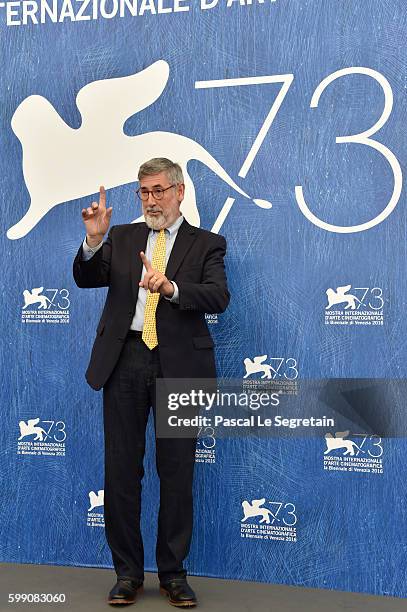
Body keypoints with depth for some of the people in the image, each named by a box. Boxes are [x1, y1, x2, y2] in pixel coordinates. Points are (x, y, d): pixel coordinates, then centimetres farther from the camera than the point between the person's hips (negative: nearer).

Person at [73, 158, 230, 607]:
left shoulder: (206, 244, 7)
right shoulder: (122, 238, 15)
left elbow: (218, 297, -9)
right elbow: (86, 279, 3)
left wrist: (170, 286, -25)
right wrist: (94, 239, -15)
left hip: (178, 364, -2)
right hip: (125, 361, 2)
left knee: (177, 472, 5)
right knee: (121, 469, 5)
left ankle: (173, 573, 19)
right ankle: (128, 572, 18)